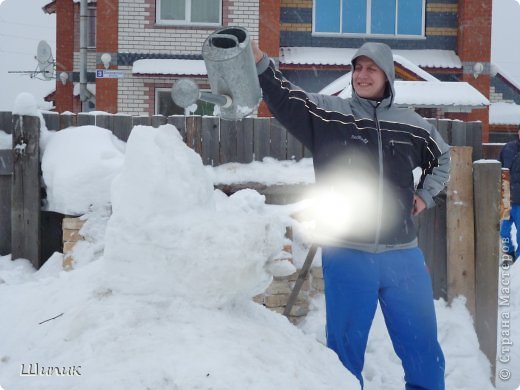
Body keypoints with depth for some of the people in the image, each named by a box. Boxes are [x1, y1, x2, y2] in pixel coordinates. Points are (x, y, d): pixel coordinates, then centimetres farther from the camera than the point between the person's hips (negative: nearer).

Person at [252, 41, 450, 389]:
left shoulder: (411, 124, 8)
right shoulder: (327, 113, 1)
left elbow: (442, 156, 27)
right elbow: (286, 98, -15)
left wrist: (426, 194, 12)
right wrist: (259, 61, -31)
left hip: (403, 254, 2)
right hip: (346, 255, -2)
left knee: (423, 347, 11)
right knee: (345, 347, 8)